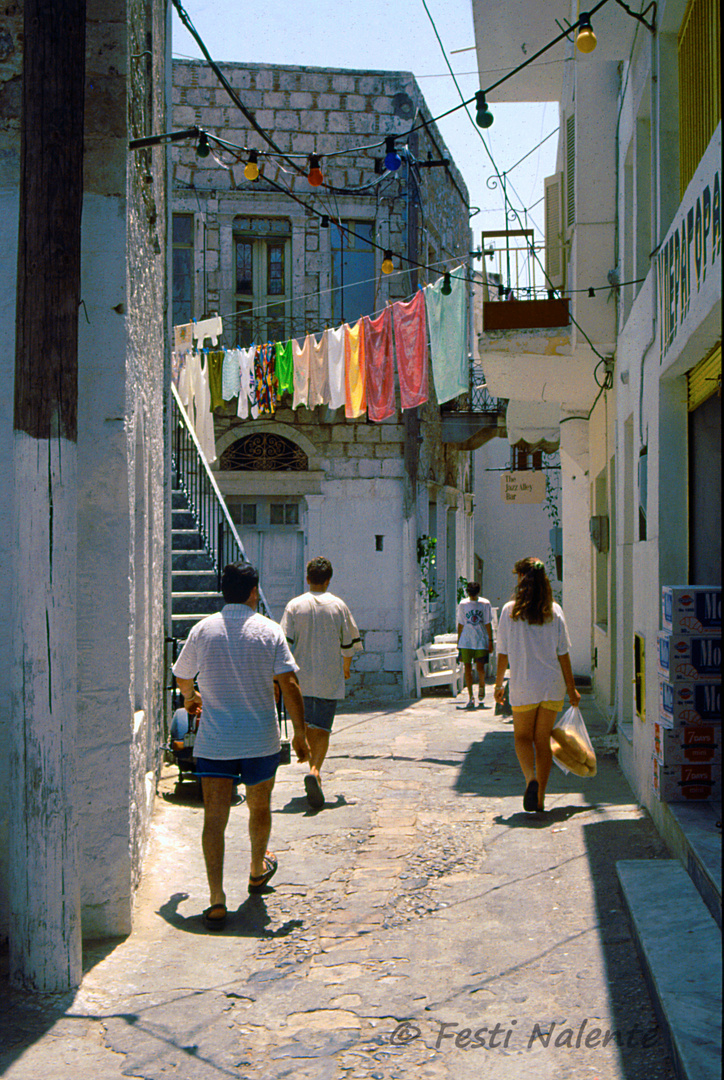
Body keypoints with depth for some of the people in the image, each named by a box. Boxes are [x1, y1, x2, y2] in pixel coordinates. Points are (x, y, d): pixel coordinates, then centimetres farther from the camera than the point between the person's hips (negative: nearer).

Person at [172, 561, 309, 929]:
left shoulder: (203, 629, 0)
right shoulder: (269, 631, -4)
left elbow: (182, 678, 14)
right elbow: (289, 684, -11)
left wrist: (190, 699, 36)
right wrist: (299, 733, -3)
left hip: (214, 742, 0)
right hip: (261, 740, 0)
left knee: (214, 819, -3)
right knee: (259, 808, 22)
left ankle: (216, 899, -13)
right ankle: (257, 872, 42)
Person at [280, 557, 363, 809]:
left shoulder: (294, 605, -1)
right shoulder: (339, 606, 1)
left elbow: (284, 643, -6)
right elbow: (349, 642, 8)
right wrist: (346, 667, 25)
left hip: (302, 677, 1)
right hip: (330, 679, -1)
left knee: (308, 729, 15)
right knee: (322, 729, -1)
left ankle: (314, 772, 20)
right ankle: (315, 771, -24)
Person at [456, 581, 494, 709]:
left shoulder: (485, 604, -1)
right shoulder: (463, 604, 3)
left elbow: (488, 624, 2)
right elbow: (460, 624, 9)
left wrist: (490, 641, -1)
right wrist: (458, 642, 8)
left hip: (481, 641, -1)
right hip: (466, 642, 1)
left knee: (480, 668, -4)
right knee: (467, 669, -1)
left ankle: (481, 686, 28)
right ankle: (470, 697, 5)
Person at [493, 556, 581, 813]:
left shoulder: (510, 611, -5)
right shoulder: (554, 611, 0)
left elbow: (504, 654, -2)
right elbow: (563, 654, 1)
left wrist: (498, 685, 10)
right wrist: (571, 688, 8)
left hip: (523, 686, -2)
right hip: (553, 685, 2)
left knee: (522, 736, 14)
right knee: (543, 739, 13)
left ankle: (531, 778, -13)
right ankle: (540, 798, 13)